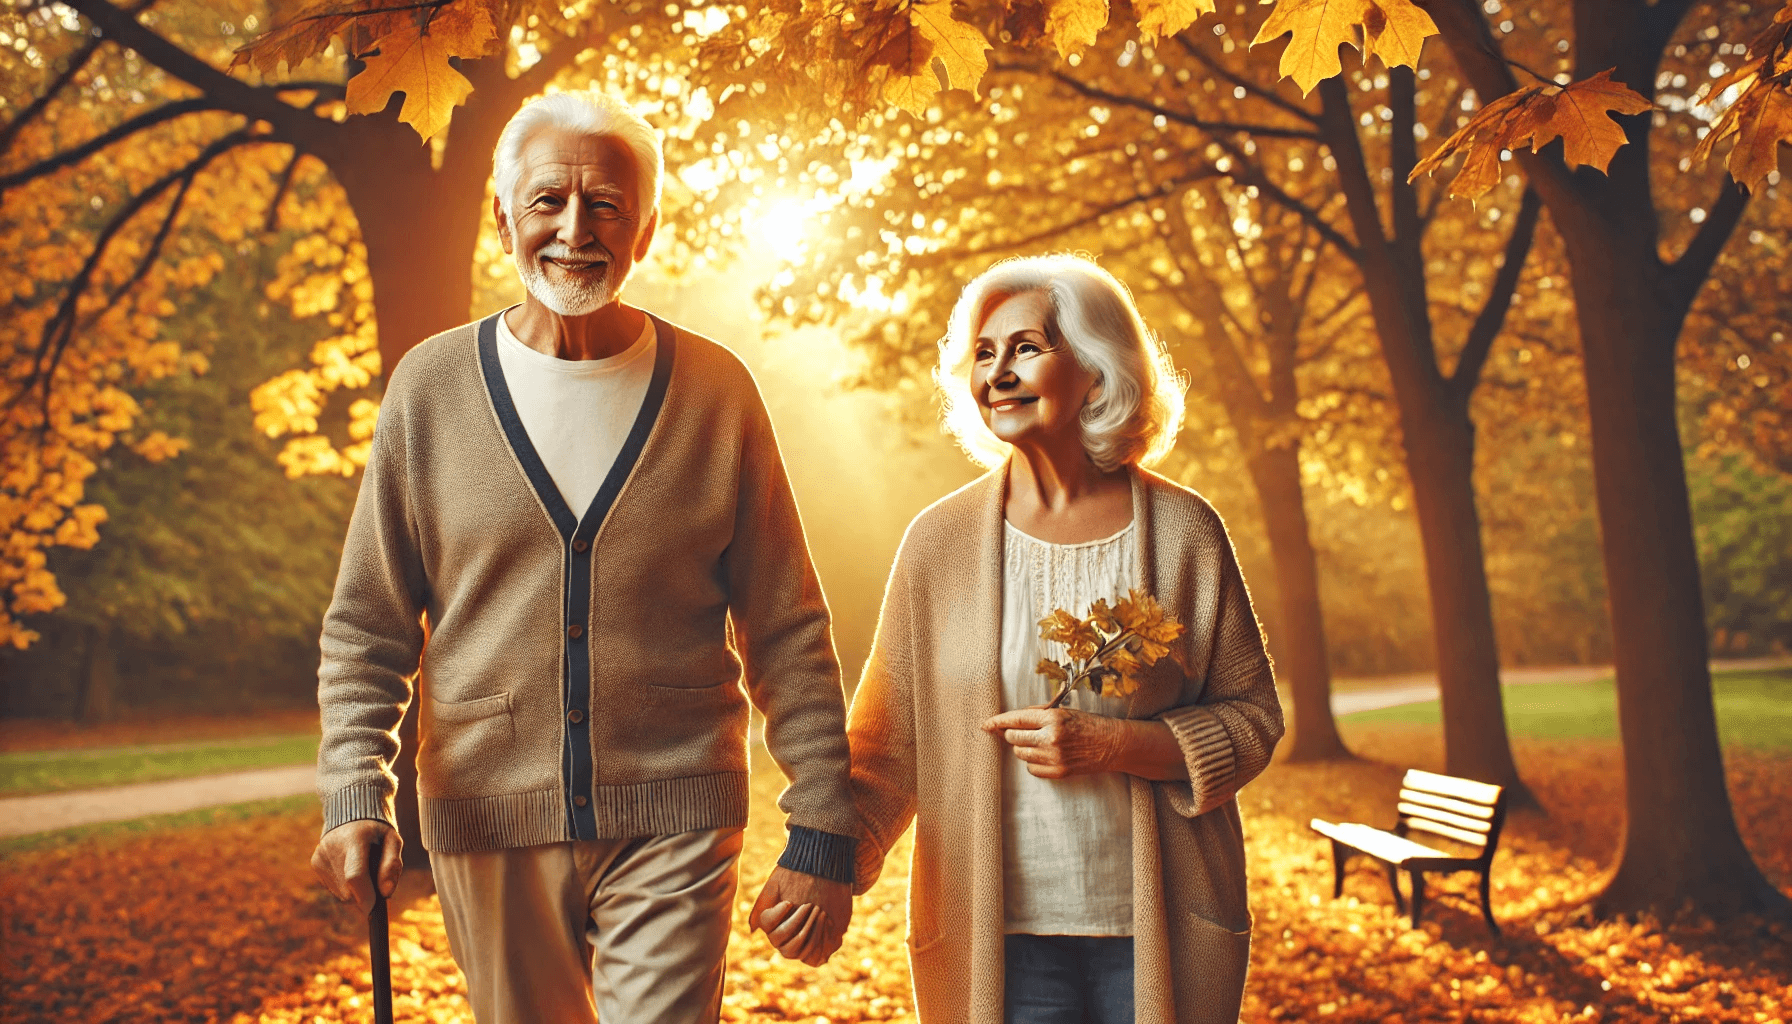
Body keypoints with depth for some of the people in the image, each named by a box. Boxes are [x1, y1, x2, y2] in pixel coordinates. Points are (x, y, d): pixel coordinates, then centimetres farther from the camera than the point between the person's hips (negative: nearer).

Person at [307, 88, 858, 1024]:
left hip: (674, 825, -1)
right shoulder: (431, 386, 2)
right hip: (490, 821, 2)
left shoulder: (717, 392, 0)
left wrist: (821, 835, -2)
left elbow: (787, 633, 1)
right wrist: (354, 797, -9)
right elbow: (366, 626, 5)